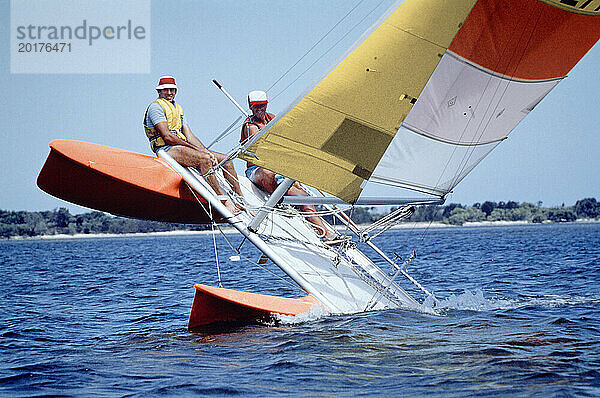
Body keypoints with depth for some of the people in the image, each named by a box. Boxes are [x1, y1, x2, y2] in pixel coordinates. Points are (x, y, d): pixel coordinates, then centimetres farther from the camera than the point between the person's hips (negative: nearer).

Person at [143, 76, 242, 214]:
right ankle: (224, 202, -39)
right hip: (167, 150, -9)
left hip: (182, 147, 9)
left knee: (226, 160, -1)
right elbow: (167, 137, -12)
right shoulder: (155, 107, -2)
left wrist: (206, 151, -1)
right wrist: (193, 147, -12)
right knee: (204, 159, -34)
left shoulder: (178, 109, 25)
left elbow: (190, 137, 16)